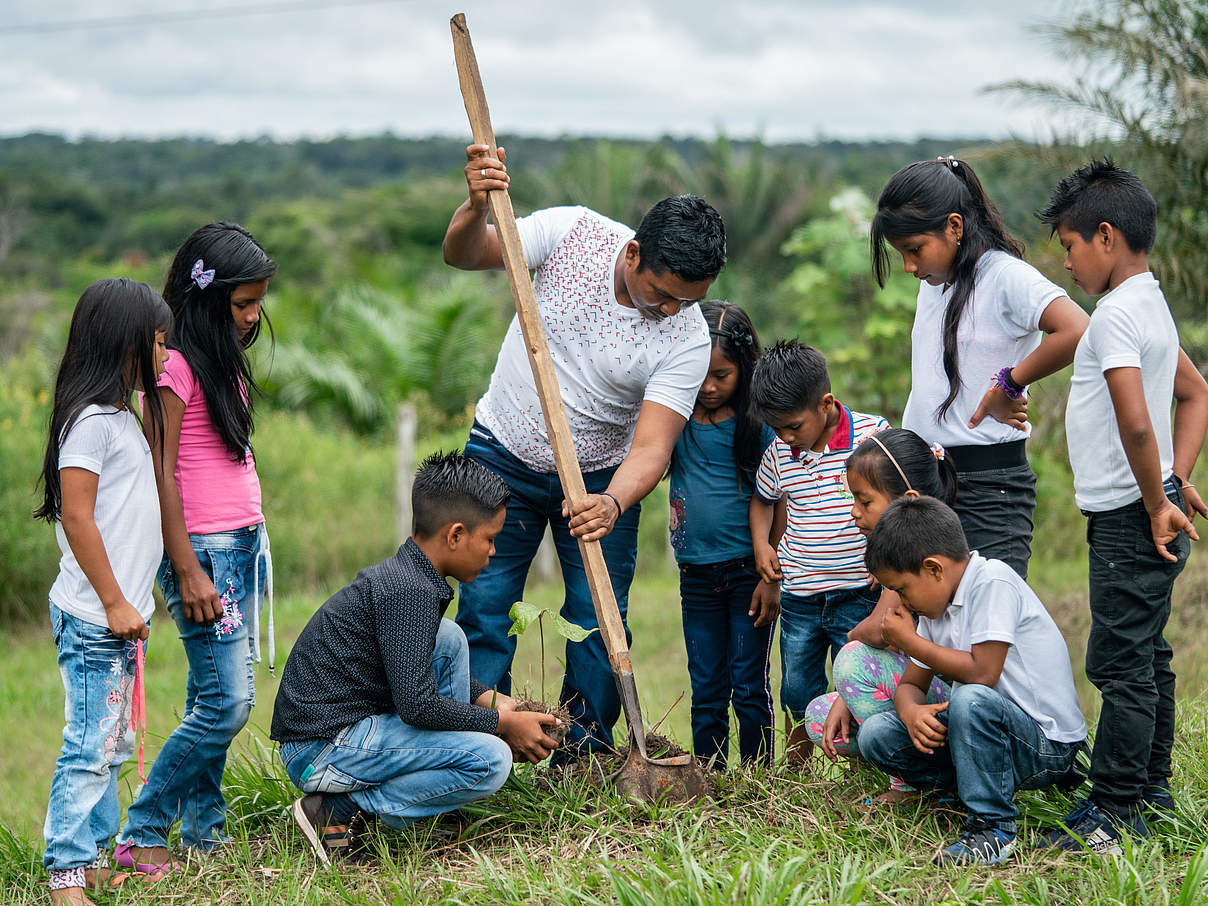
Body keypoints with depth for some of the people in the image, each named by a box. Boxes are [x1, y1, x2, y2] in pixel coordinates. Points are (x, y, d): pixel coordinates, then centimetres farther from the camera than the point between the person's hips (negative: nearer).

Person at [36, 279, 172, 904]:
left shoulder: (122, 416, 16)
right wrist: (113, 601, -18)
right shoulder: (91, 419, -14)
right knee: (90, 747, -7)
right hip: (92, 617, -10)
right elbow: (76, 517, -19)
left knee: (111, 745, 14)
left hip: (119, 615, 10)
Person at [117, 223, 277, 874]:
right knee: (227, 704, -10)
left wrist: (251, 544, 18)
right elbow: (161, 475, -15)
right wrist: (187, 570, -17)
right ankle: (140, 835, 1)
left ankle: (202, 832, 14)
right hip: (204, 550, -8)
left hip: (246, 545, 8)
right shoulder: (175, 364, -12)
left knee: (214, 699, 8)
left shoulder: (223, 359, 15)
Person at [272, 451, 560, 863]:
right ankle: (337, 808, -10)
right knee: (491, 759, -19)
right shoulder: (410, 591, -19)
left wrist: (495, 702, 18)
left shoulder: (400, 575, 13)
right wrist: (503, 723, -9)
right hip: (322, 749, -10)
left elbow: (418, 670, 30)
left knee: (448, 639, 18)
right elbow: (417, 705, -23)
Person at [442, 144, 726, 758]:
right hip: (502, 457, 0)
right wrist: (476, 208, -36)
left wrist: (612, 504, -44)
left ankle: (584, 763, 12)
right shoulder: (573, 232, -18)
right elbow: (463, 255, -14)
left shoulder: (688, 338, -20)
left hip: (600, 480, 0)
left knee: (599, 626, -4)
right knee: (484, 611, -3)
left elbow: (650, 448, -25)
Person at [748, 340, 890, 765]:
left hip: (859, 592, -4)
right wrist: (761, 544, 4)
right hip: (798, 597, 4)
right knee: (797, 693, 11)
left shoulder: (873, 434, -10)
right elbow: (761, 499, 21)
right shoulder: (778, 455, 2)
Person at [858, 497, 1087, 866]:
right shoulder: (936, 604, 9)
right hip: (987, 732, 8)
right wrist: (911, 710, -13)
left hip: (1049, 746, -8)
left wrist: (909, 641, -13)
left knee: (972, 701, -37)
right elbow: (911, 684, 11)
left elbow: (982, 673, -25)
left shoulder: (993, 582, -17)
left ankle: (993, 828, -21)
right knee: (877, 734, -6)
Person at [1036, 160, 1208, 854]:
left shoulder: (1116, 314, -18)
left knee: (1120, 664, -5)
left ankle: (1115, 810, 1)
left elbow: (1136, 423, -29)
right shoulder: (1152, 304, 13)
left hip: (1129, 522, -10)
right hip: (1150, 516, 10)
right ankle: (1152, 791, 26)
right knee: (1147, 659, 17)